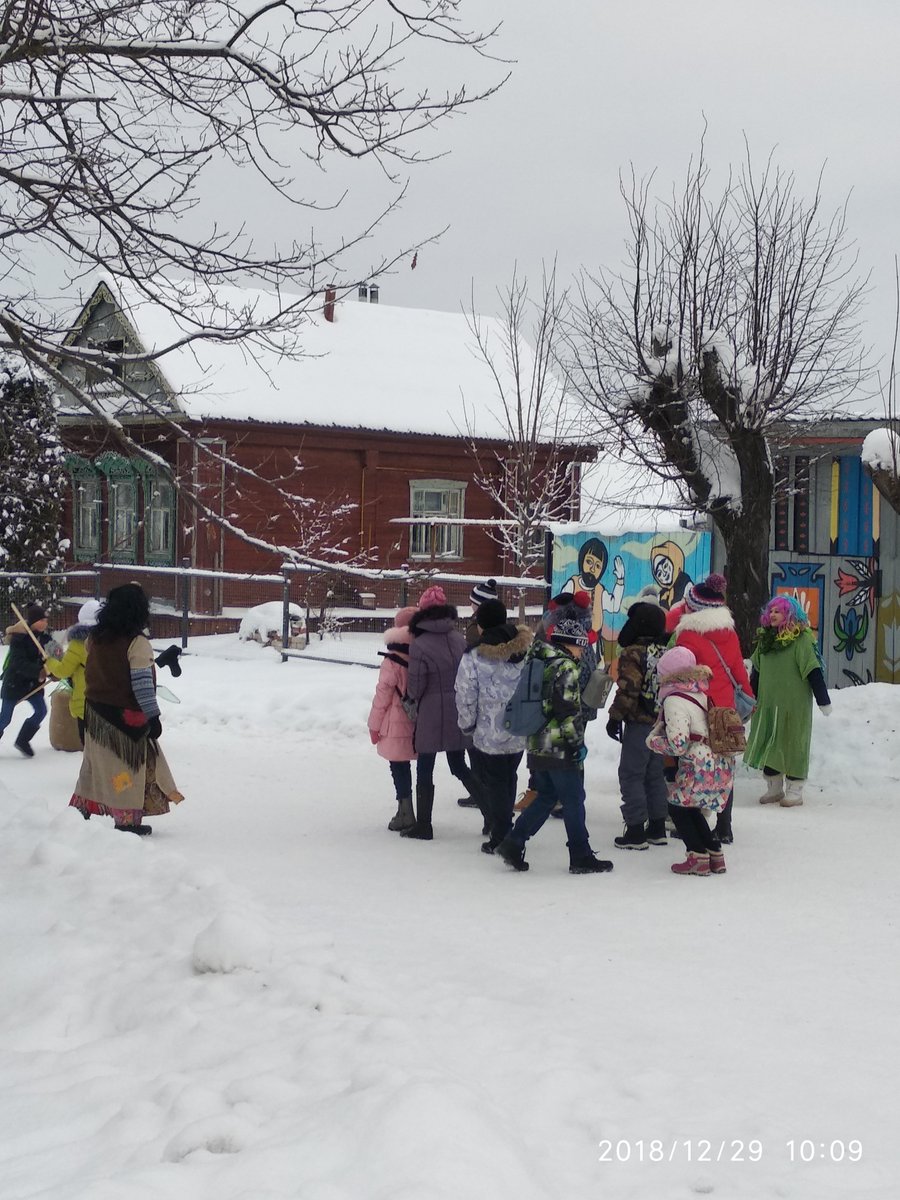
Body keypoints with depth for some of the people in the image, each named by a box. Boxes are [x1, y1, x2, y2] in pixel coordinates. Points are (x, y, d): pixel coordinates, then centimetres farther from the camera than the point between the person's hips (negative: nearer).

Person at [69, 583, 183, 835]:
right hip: (126, 717, -6)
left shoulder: (96, 637, 3)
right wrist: (152, 716, -12)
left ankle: (82, 809, 25)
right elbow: (142, 684, -17)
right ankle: (128, 820, 6)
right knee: (131, 766, 4)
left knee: (97, 762, 19)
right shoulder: (137, 644, -17)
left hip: (95, 712, 7)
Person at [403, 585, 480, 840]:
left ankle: (423, 825, 12)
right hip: (459, 714, 5)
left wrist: (412, 696, 9)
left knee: (424, 771, 7)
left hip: (431, 715, -5)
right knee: (459, 765, 18)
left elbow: (414, 688, -12)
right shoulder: (459, 639, 0)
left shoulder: (419, 645, -15)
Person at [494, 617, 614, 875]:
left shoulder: (540, 663, 13)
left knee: (546, 796, 18)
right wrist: (578, 742, -12)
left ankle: (513, 843, 11)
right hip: (560, 748, -8)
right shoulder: (566, 667, -14)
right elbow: (568, 710, -19)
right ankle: (580, 857, 7)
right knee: (573, 800, 1)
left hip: (537, 747, 9)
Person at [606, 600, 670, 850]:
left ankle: (636, 831, -4)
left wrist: (615, 717, -11)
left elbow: (627, 690, -19)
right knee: (655, 774, 17)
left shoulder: (633, 653, -15)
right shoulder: (666, 652, 9)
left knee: (631, 775, -2)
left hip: (639, 724, -8)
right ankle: (657, 827, 21)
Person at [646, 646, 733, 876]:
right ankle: (715, 855, 21)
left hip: (701, 767, -8)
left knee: (678, 805, 8)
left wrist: (653, 740, 0)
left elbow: (678, 745, -19)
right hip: (721, 763, 8)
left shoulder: (674, 701, -15)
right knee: (693, 808, 21)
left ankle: (698, 858, 5)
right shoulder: (701, 692, 12)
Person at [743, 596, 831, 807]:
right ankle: (774, 788, 20)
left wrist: (823, 701, -11)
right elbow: (756, 672, 18)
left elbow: (813, 672, -11)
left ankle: (795, 790, 9)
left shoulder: (802, 640, -9)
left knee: (793, 743, 0)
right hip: (768, 703, 6)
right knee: (768, 743, 8)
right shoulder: (765, 639, 11)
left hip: (794, 704, -6)